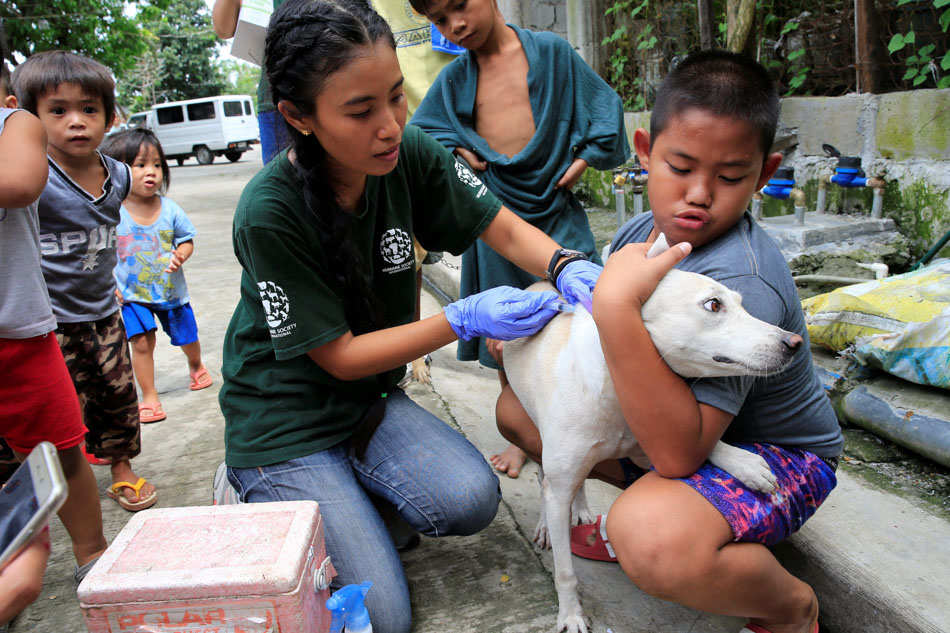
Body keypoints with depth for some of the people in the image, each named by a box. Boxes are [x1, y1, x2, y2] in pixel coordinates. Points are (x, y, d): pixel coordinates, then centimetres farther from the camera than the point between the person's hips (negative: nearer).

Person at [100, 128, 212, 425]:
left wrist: (179, 256, -21)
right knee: (141, 343, -8)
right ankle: (149, 396, 10)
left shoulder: (170, 210, -11)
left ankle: (196, 366, 49)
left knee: (187, 337, 14)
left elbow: (186, 240, 0)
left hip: (171, 289, 2)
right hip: (131, 292, -2)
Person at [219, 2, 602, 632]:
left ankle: (348, 491, 9)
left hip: (371, 399, 5)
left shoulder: (409, 154, -12)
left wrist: (569, 267, -25)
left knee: (471, 500, -21)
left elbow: (509, 231, -3)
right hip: (284, 420, -4)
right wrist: (466, 319, -27)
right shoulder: (270, 213, -26)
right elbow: (341, 357, -19)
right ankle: (258, 494, 15)